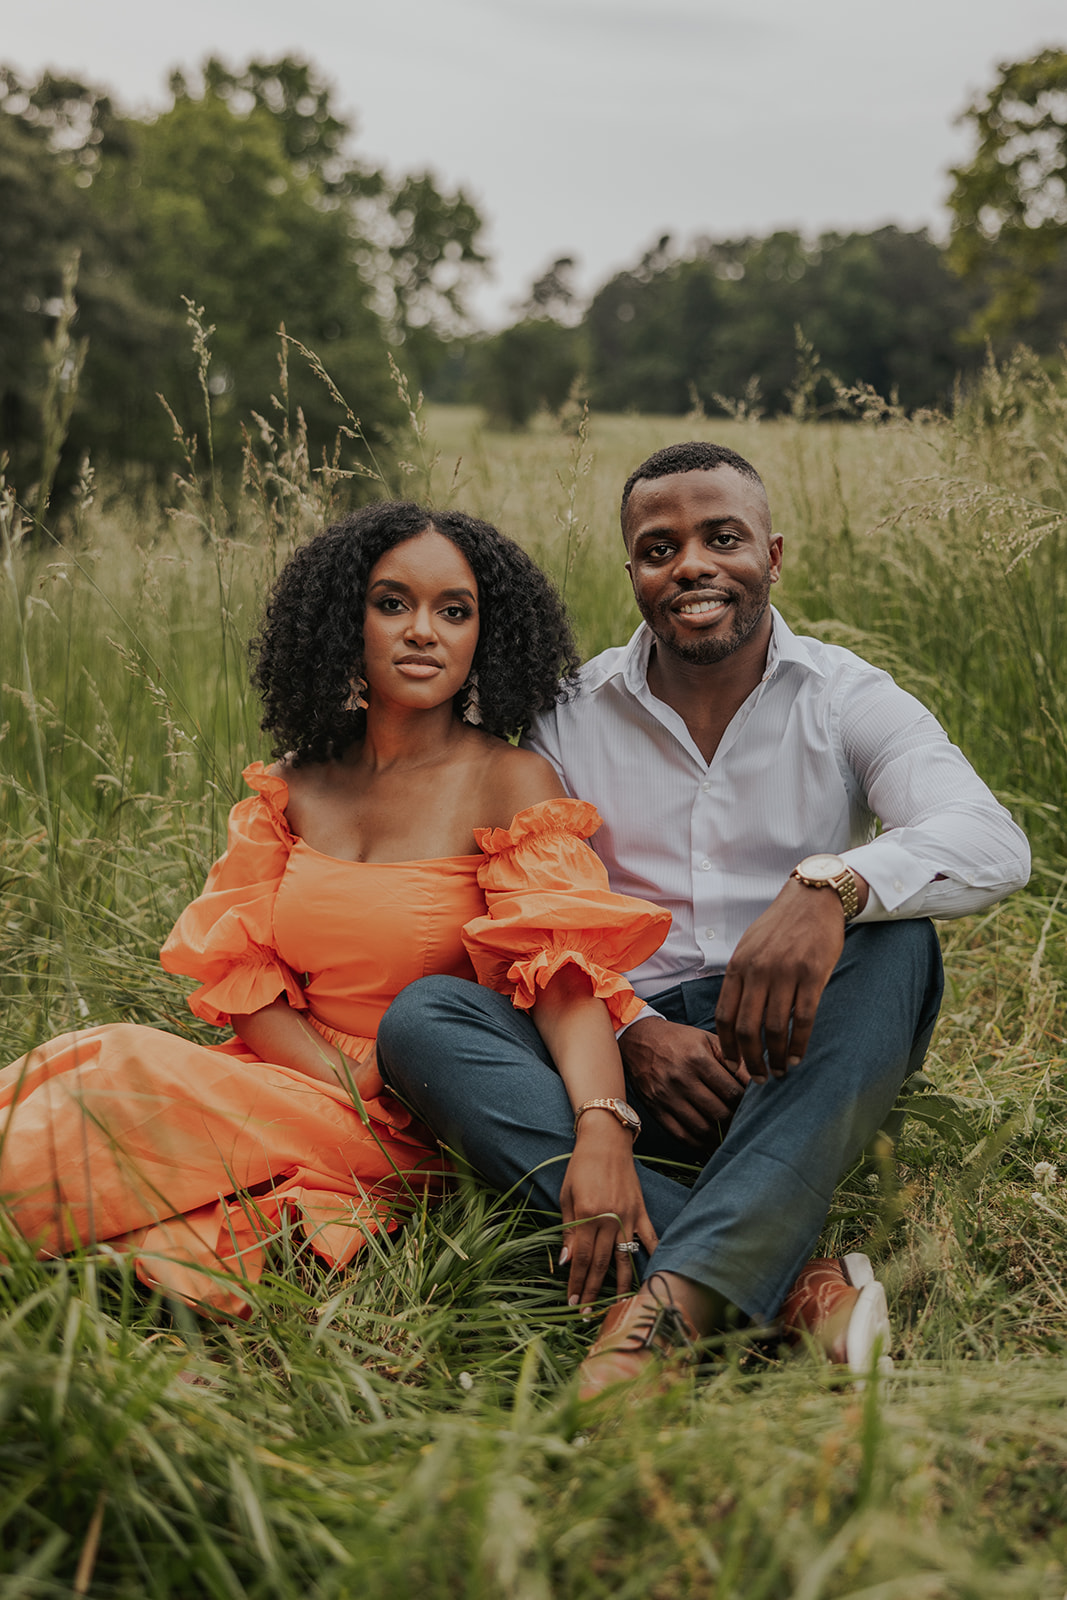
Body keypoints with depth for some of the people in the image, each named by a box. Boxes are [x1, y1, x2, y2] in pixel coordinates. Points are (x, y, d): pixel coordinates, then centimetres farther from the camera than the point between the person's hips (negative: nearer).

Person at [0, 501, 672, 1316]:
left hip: (416, 1134, -4)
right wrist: (356, 1087, -14)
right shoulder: (293, 785, 8)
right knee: (98, 1059, -23)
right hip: (291, 1081, 4)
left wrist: (603, 1131, -39)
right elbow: (241, 971, 4)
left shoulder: (512, 784, -6)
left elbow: (566, 972, -19)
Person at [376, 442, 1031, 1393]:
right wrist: (630, 1029, -17)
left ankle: (680, 1290, -41)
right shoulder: (571, 716, 6)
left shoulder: (848, 701, 1)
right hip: (629, 1056, 2)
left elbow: (993, 845, -17)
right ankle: (788, 1285, -37)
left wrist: (831, 883, -38)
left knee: (895, 940, -29)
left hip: (795, 1066, -1)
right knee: (420, 1019, -23)